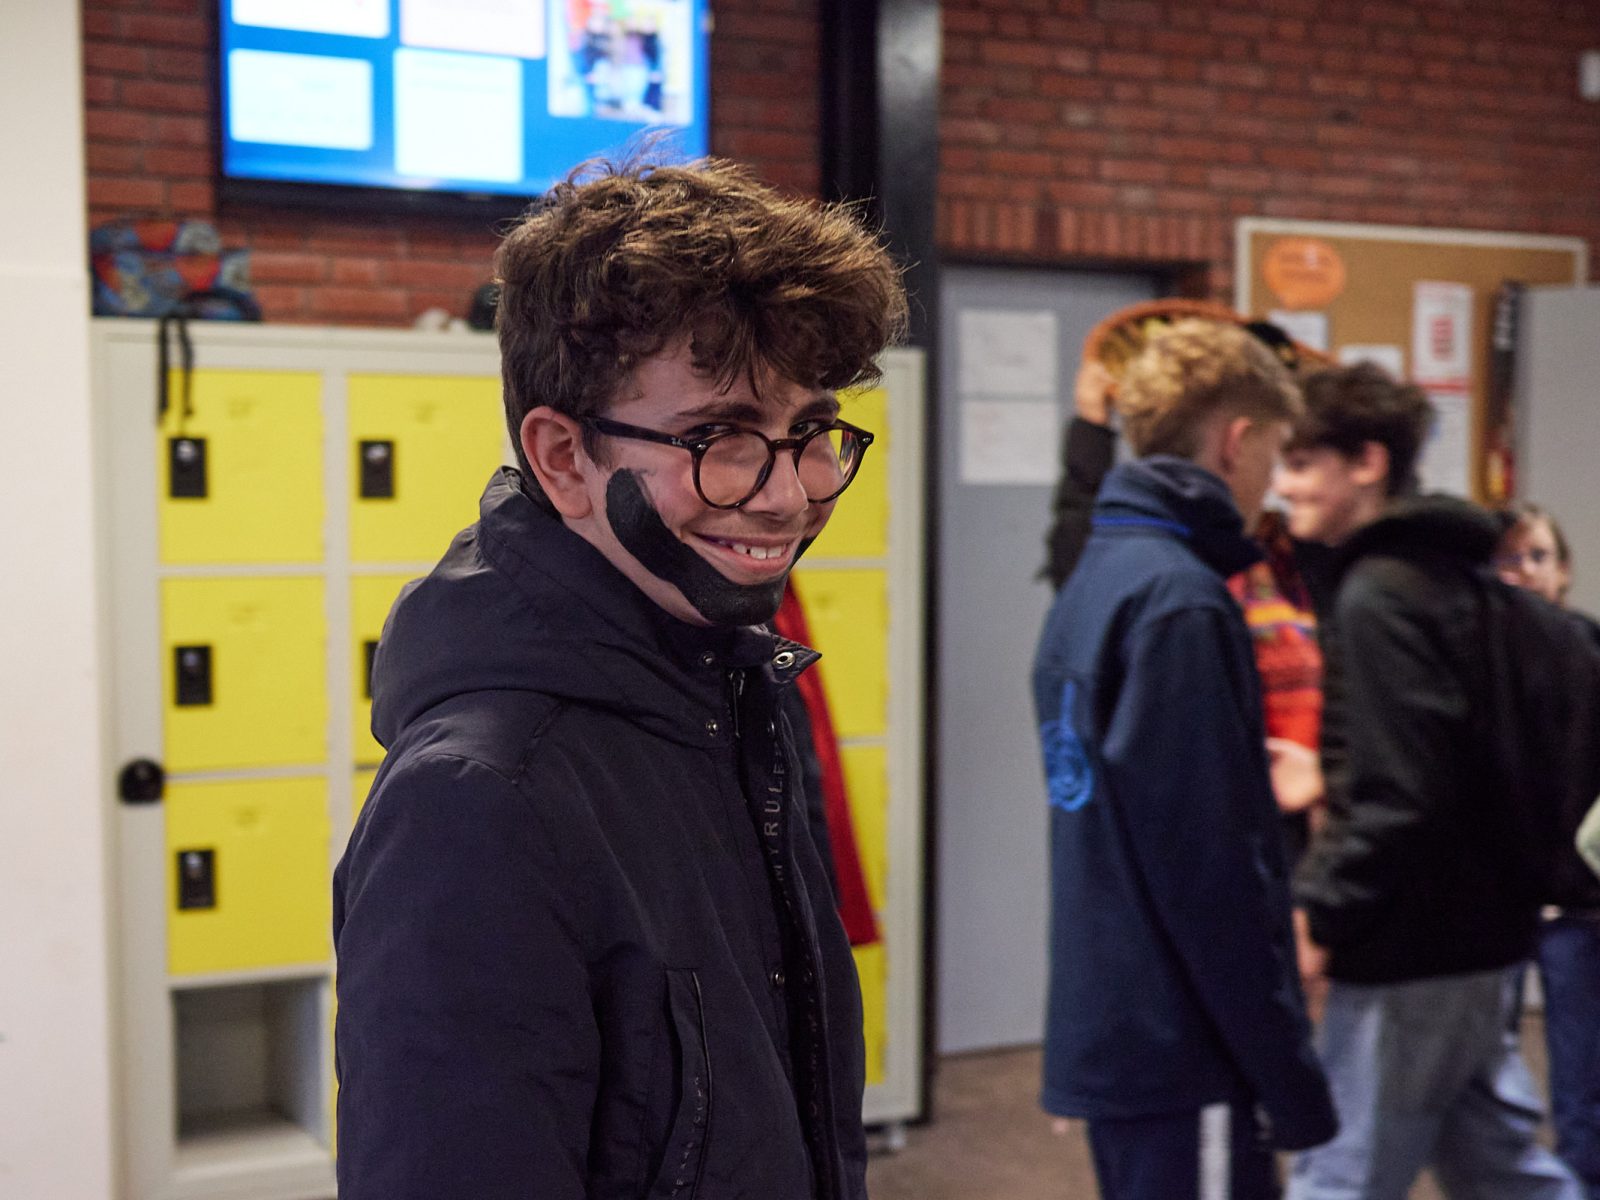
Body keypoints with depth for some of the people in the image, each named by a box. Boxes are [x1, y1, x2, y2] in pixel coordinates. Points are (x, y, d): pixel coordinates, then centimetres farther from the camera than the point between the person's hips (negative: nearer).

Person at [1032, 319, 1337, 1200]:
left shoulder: (1092, 582, 12)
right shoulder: (1180, 604, -17)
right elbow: (1210, 869, -20)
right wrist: (1288, 1074, -15)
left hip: (1105, 1027, 9)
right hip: (1182, 1057, -9)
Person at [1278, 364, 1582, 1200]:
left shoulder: (1378, 598, -18)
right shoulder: (1446, 572, 11)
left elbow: (1401, 802, -23)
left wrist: (1322, 918, -14)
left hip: (1411, 956, -10)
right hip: (1475, 930, 10)